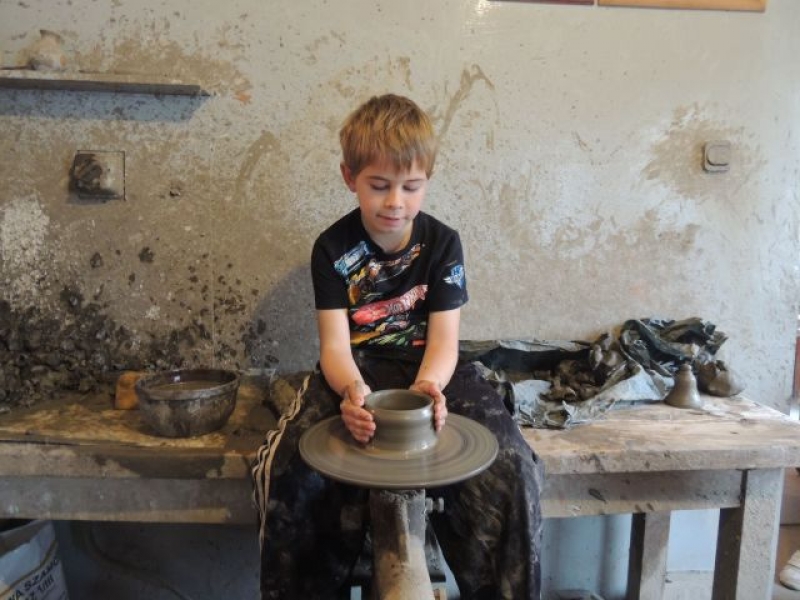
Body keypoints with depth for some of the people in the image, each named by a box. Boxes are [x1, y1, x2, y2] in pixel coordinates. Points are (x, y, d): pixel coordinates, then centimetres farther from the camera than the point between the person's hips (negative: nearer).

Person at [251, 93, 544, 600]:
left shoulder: (442, 243, -3)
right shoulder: (333, 248, -4)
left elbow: (444, 338, -9)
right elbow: (335, 342, -11)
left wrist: (428, 385, -32)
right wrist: (352, 389, -35)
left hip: (431, 371, 0)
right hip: (356, 373, 0)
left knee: (512, 468, -22)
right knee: (287, 467, -24)